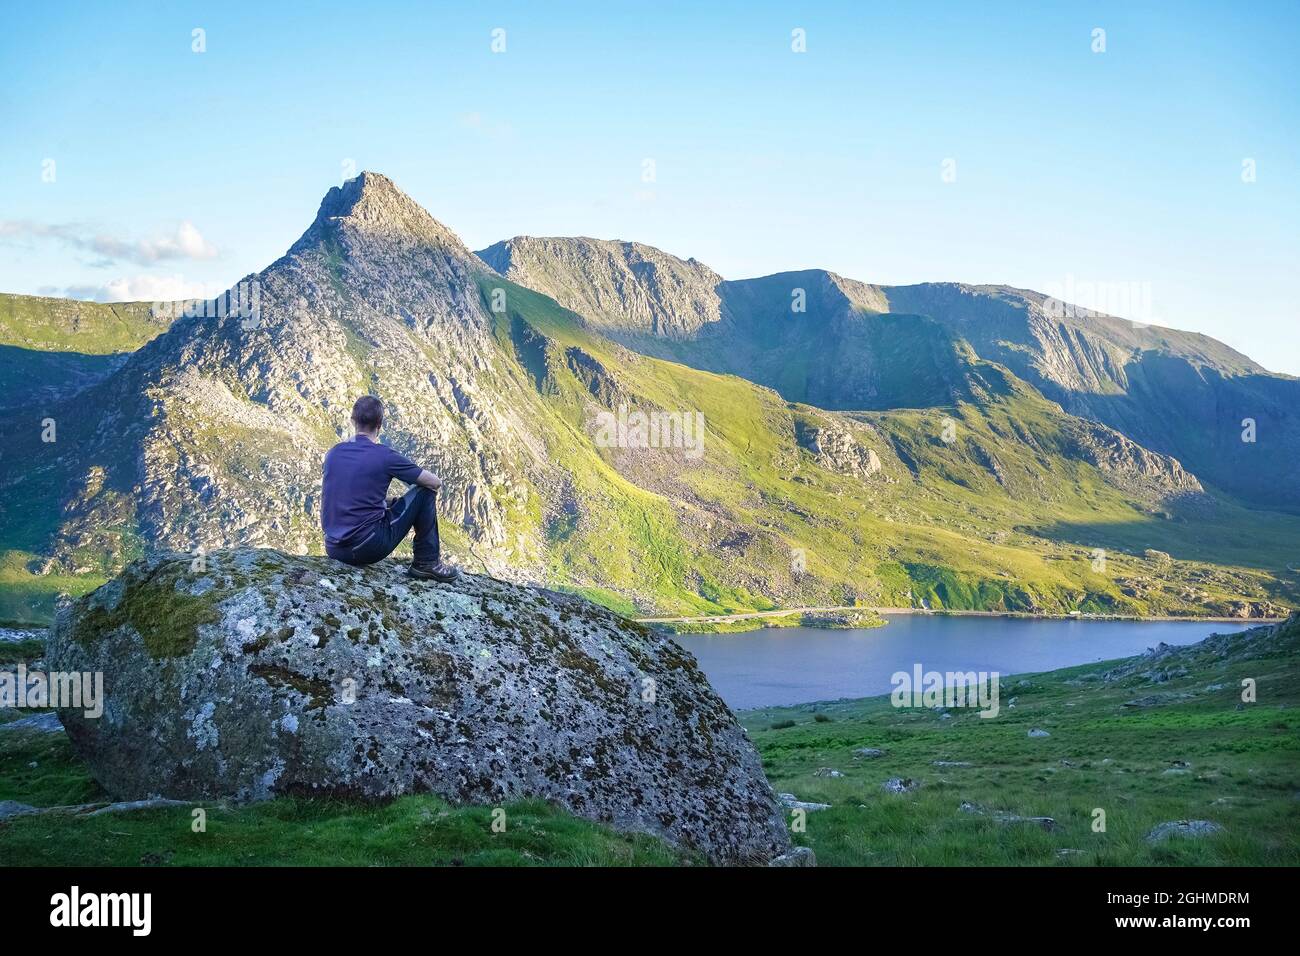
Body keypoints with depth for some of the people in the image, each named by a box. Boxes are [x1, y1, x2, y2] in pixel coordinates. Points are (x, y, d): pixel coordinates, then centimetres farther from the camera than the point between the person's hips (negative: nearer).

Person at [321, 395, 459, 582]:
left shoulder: (334, 453, 7)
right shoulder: (385, 456, -9)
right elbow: (436, 483, 2)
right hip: (368, 548, -6)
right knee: (425, 492, 7)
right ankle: (427, 562, 12)